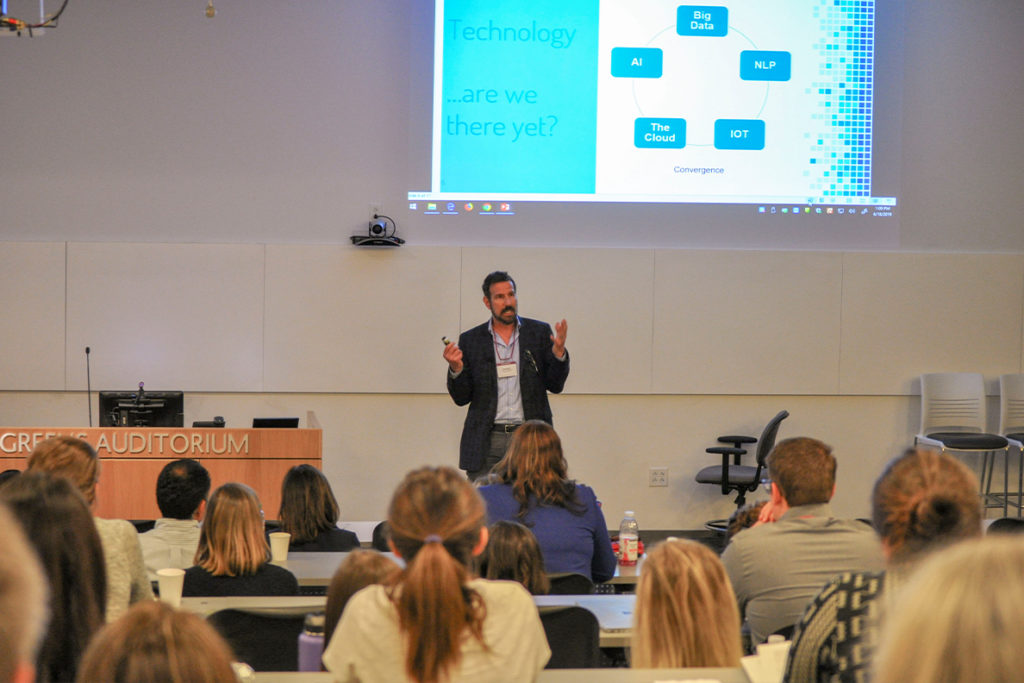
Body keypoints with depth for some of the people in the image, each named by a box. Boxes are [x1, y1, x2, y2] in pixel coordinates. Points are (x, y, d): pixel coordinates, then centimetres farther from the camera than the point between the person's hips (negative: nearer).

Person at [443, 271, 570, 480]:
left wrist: (558, 352, -11)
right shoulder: (470, 340, 8)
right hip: (486, 442, 0)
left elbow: (555, 386, 5)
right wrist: (456, 369, -12)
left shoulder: (539, 332, 8)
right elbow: (461, 398, 7)